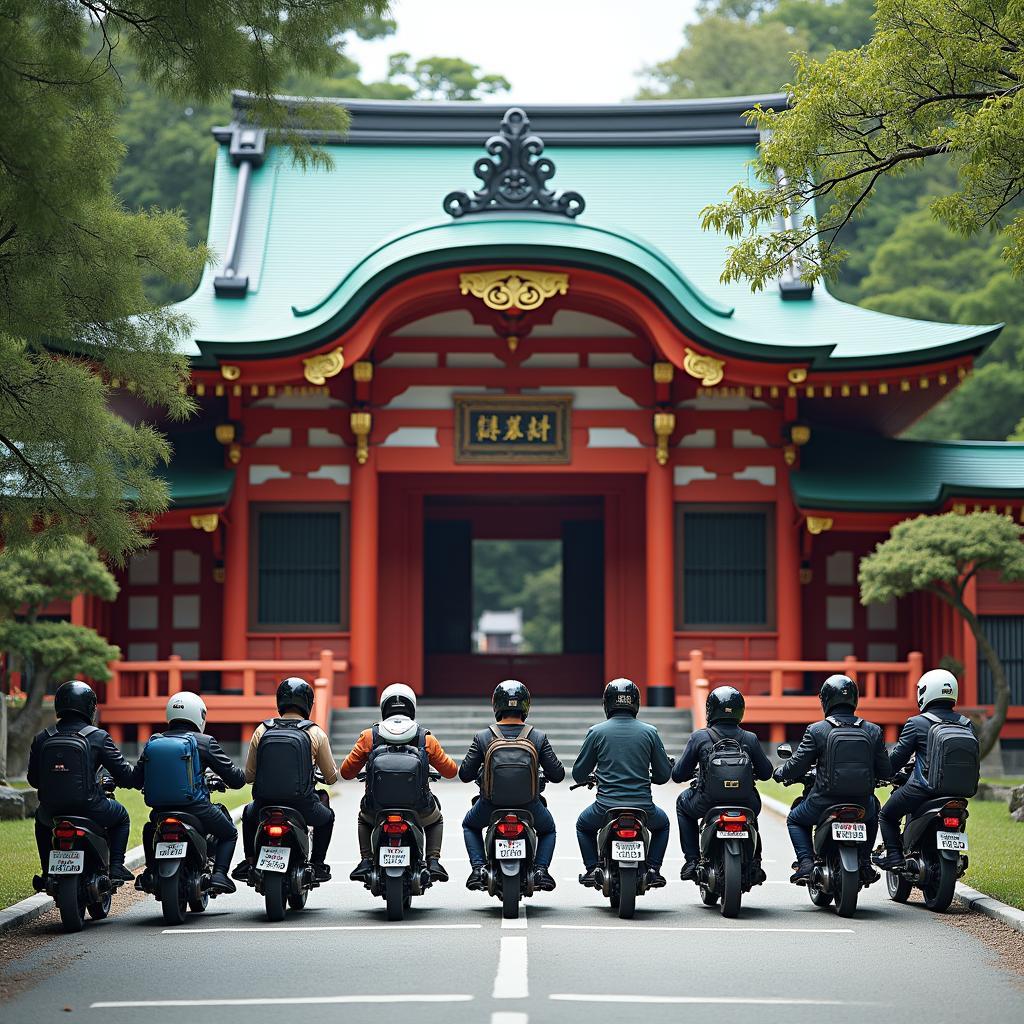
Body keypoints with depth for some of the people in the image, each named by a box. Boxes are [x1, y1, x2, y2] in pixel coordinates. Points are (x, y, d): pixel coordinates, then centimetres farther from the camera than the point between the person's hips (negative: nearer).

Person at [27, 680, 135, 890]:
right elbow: (124, 775, -5)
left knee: (41, 818, 39)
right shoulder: (98, 738, -6)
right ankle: (116, 866, 14)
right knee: (121, 816, 28)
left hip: (52, 812, 3)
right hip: (89, 808, -3)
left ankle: (47, 873, 31)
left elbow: (33, 780, 9)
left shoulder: (41, 739, 2)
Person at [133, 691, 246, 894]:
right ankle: (219, 874, -1)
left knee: (149, 829, 37)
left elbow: (136, 780, 11)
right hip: (196, 807, -4)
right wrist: (240, 776, 22)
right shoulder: (204, 742, -4)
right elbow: (235, 778, -3)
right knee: (229, 833, 21)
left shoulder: (152, 742, 7)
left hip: (160, 808, 4)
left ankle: (150, 872, 20)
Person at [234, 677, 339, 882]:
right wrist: (329, 775, 30)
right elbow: (331, 777, 5)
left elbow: (249, 776, 7)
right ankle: (317, 864, 25)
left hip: (265, 805, 1)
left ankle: (249, 862, 26)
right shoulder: (316, 734, -2)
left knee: (249, 814, 36)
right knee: (326, 817, 32)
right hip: (302, 806, -1)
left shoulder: (262, 730, 2)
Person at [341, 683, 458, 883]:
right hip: (418, 811, 0)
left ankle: (366, 861, 18)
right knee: (436, 821, 34)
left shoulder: (369, 737, -1)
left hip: (377, 810, 0)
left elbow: (346, 772, 5)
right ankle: (433, 861, 13)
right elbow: (451, 771, 10)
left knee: (364, 820, 37)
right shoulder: (426, 739, 0)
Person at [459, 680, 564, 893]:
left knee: (470, 825, 33)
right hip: (529, 805, 0)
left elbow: (464, 774, -3)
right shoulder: (539, 738, -5)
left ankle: (478, 868, 11)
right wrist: (543, 772, 20)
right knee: (547, 829, 32)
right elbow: (557, 774, -4)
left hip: (490, 804, 0)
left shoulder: (482, 738, -6)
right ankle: (541, 869, 7)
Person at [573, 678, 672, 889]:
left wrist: (589, 778, 30)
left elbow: (578, 774, 6)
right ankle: (653, 869, 17)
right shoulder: (649, 732, 1)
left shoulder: (597, 732, -1)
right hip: (643, 807, 0)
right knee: (662, 823, 34)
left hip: (606, 808, 0)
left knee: (583, 825, 32)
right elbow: (664, 775, 5)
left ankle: (592, 869, 16)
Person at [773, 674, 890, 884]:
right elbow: (884, 772, 5)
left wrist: (779, 773, 18)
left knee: (795, 820, 28)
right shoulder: (873, 731, 1)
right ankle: (864, 864, 26)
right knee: (873, 810, 38)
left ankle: (806, 864, 5)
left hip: (824, 802, -2)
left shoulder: (816, 731, -7)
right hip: (862, 806, 2)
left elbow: (797, 765, -4)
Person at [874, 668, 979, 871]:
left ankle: (894, 856, 0)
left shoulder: (916, 723, -4)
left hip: (923, 788, -5)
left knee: (887, 816, 15)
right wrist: (970, 787, 24)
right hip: (958, 791, 5)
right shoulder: (966, 725, 9)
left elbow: (898, 756, -1)